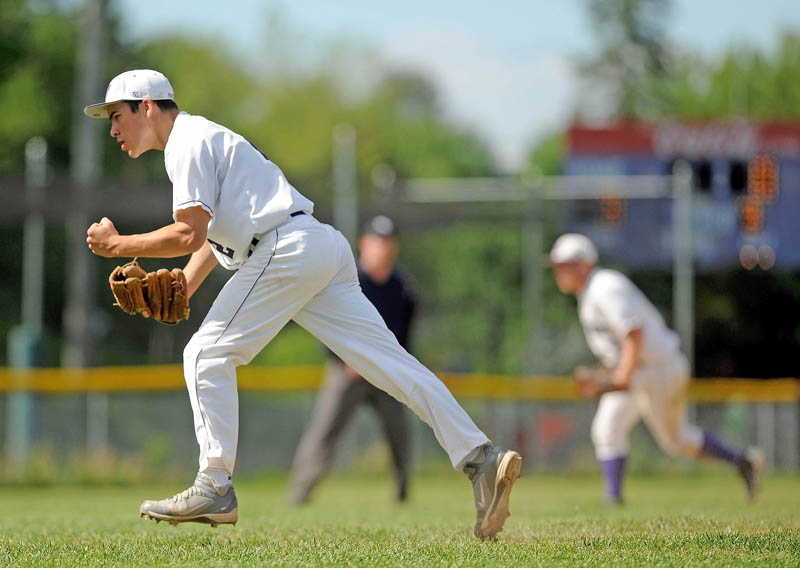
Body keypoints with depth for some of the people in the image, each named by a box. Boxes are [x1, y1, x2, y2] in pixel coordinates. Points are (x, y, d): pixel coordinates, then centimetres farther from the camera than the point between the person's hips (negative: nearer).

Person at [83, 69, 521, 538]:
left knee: (208, 355, -3)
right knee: (389, 361, -1)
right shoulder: (199, 138, 28)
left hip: (288, 250, -10)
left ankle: (215, 487, -5)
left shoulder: (189, 141, -3)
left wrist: (118, 245, -1)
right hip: (325, 250, 10)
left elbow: (189, 235, -12)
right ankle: (480, 457, -11)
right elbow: (210, 234, 31)